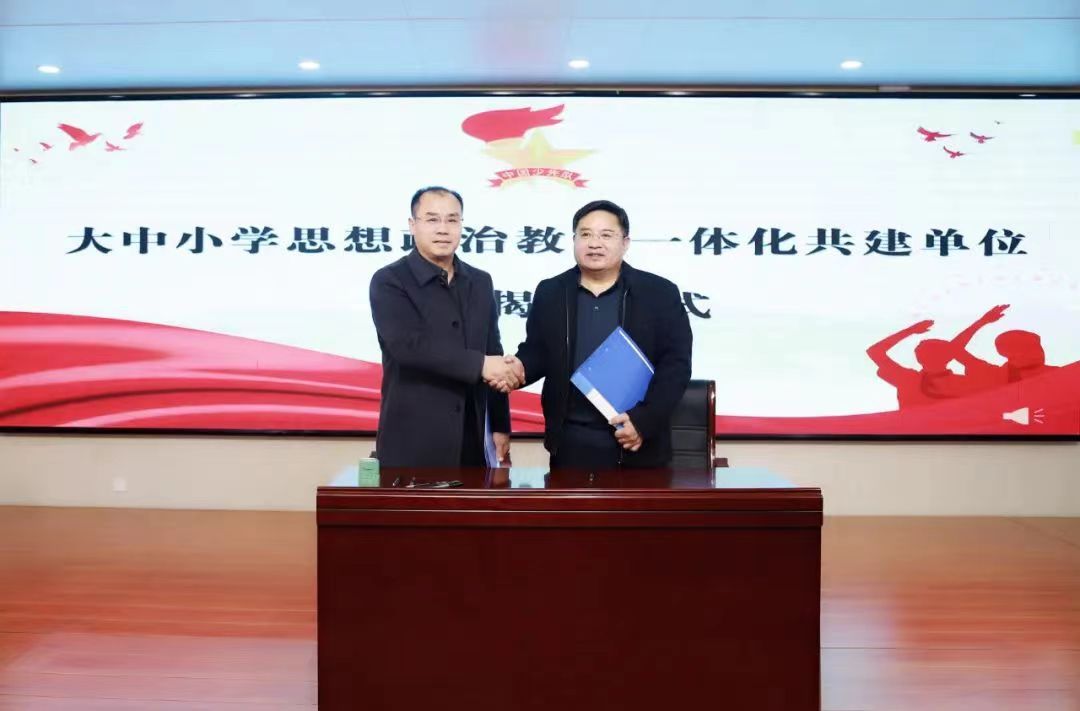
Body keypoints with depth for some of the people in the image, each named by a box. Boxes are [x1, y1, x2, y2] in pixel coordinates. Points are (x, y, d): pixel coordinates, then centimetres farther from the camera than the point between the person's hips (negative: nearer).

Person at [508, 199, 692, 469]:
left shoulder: (660, 293, -1)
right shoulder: (550, 292, 7)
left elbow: (676, 364, -5)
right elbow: (537, 350, 14)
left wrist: (645, 420, -15)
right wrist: (522, 365, -10)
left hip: (638, 444, -2)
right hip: (571, 443, 2)